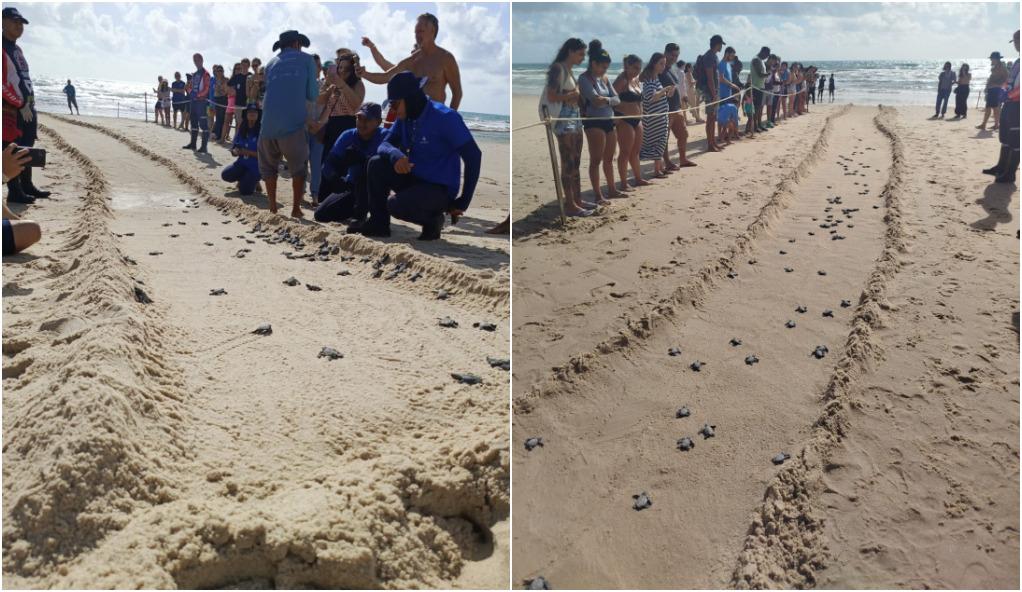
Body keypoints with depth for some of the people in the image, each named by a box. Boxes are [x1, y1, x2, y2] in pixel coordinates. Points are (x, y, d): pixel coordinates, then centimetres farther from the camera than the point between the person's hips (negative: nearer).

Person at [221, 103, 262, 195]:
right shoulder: (241, 130, 5)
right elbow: (233, 151, 8)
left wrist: (248, 152, -24)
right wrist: (236, 151, -15)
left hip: (255, 166, -5)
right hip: (242, 163, 5)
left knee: (244, 190, -20)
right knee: (225, 174, -20)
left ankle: (253, 181, 15)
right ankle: (244, 179, 10)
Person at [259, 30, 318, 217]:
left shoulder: (271, 63, 21)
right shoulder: (306, 59, 12)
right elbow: (312, 95, 10)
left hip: (269, 123, 3)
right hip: (294, 122, -3)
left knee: (268, 165, 18)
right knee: (298, 167, 10)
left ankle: (272, 207, 16)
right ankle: (296, 209, 4)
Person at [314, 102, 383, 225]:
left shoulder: (384, 137, -17)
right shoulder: (348, 135, -5)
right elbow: (328, 164, -10)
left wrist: (360, 158, -43)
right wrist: (334, 178, -30)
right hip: (351, 187, 5)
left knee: (363, 166, -34)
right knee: (321, 215, -7)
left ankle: (361, 216, -22)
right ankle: (356, 208, 21)